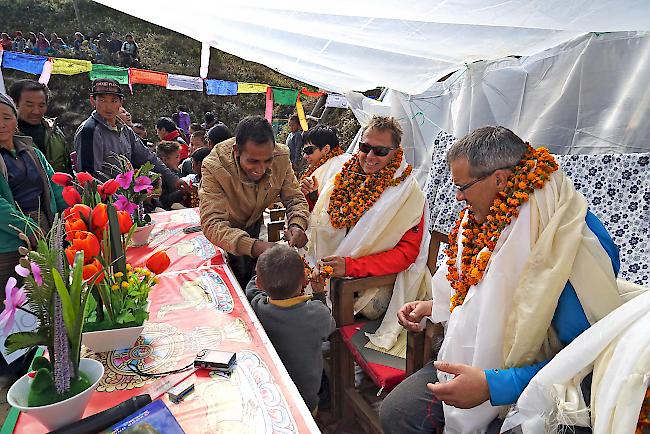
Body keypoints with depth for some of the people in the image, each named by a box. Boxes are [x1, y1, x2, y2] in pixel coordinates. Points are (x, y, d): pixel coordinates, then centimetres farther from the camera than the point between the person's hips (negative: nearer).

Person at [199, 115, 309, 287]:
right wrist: (255, 246, -58)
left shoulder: (281, 156, -25)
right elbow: (212, 224, -42)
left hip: (254, 222, 4)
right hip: (225, 228, -3)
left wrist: (297, 225, -39)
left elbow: (295, 198, -16)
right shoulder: (214, 167, -37)